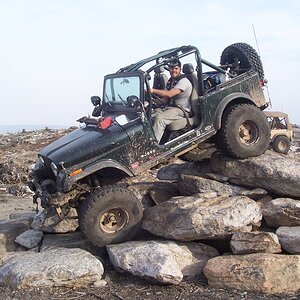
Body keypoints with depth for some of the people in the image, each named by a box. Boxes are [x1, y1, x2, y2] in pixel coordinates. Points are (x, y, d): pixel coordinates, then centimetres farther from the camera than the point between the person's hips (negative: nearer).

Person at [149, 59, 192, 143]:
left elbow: (169, 94, -26)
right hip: (169, 107, 9)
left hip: (181, 110, -9)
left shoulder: (184, 81, -12)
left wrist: (152, 90, -29)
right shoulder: (170, 81, 17)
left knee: (159, 118, -31)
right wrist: (154, 100, -2)